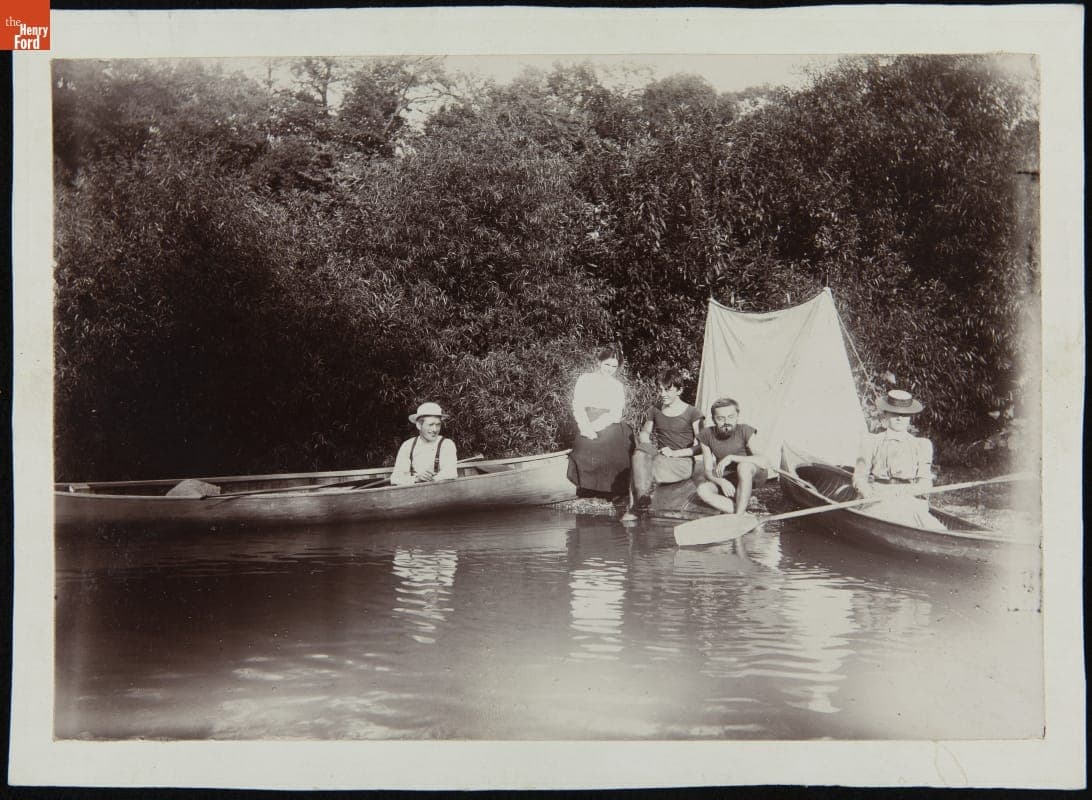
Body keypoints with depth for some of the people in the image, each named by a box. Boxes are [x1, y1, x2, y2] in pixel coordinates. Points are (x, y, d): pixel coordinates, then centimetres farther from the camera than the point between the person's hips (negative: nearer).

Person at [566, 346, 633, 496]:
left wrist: (593, 426, -12)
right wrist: (587, 429, -16)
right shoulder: (585, 379, 9)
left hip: (609, 429, 1)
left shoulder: (618, 386, 14)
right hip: (588, 434, -1)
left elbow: (615, 415, 3)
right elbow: (578, 408, 0)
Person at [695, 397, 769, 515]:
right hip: (726, 479, 3)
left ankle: (739, 515, -32)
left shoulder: (745, 431, -17)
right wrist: (721, 481, -33)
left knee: (744, 465, -37)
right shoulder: (707, 436, -9)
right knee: (703, 489, -27)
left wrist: (731, 457, -35)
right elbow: (707, 471, -10)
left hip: (752, 478, -3)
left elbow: (763, 461, -29)